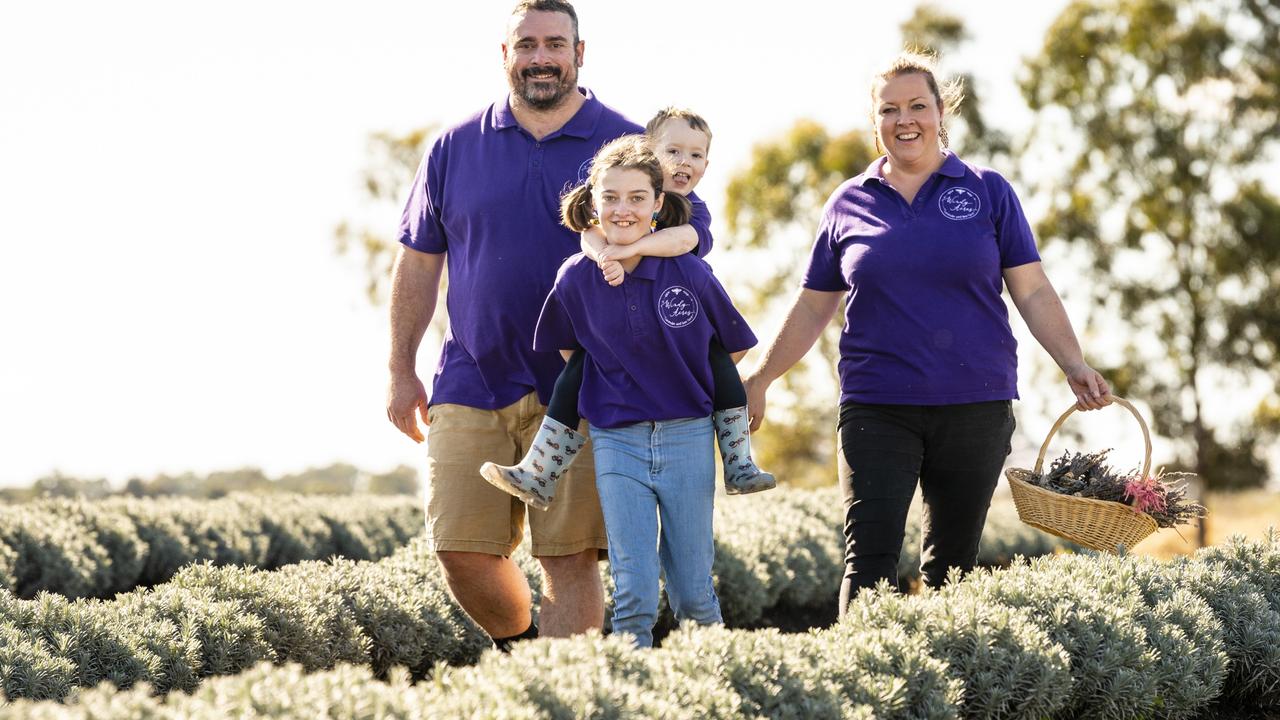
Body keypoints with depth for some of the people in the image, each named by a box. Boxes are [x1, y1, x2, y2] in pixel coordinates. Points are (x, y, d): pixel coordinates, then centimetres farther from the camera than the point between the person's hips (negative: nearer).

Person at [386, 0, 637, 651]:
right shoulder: (456, 149, 8)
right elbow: (418, 263, 12)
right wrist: (400, 371, 9)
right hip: (472, 381, 2)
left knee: (570, 558, -5)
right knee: (460, 550, -1)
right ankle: (520, 648, 25)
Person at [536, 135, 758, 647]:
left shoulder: (689, 273, -9)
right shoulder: (576, 279, -3)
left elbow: (734, 347, 6)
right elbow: (560, 350, 16)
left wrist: (683, 385, 8)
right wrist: (604, 393, 8)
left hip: (688, 437, -1)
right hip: (616, 443, 1)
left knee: (693, 591, 5)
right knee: (634, 593, -6)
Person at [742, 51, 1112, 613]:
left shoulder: (987, 192, 6)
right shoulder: (850, 203, 8)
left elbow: (1032, 292, 4)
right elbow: (812, 310, 15)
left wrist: (1075, 365, -8)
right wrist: (758, 382, 13)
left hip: (975, 406, 0)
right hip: (877, 409, 0)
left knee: (951, 564, 6)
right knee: (869, 560, -11)